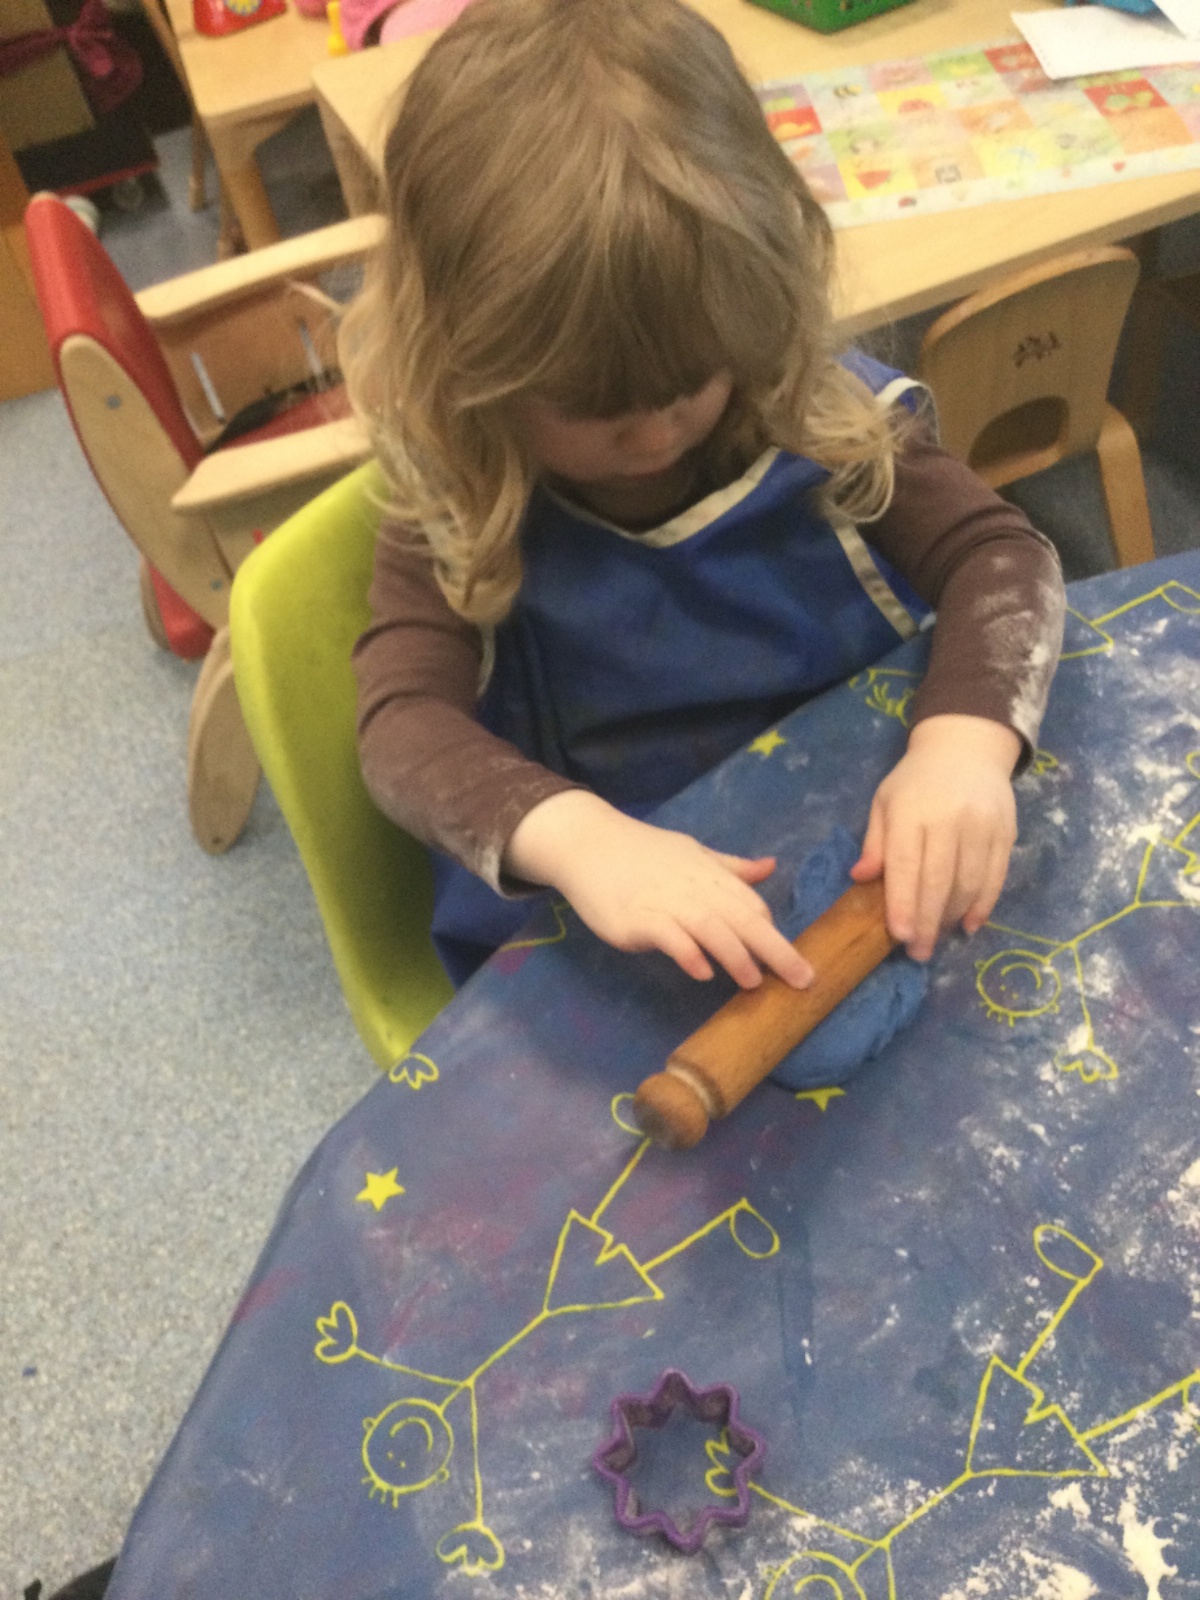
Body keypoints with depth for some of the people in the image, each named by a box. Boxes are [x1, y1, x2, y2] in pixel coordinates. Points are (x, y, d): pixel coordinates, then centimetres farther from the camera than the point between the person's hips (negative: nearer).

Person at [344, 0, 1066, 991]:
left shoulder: (820, 412, -9)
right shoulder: (463, 509, -13)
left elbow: (997, 551, -10)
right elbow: (404, 722, -24)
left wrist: (966, 741, -32)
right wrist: (577, 838, -44)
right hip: (594, 934, -1)